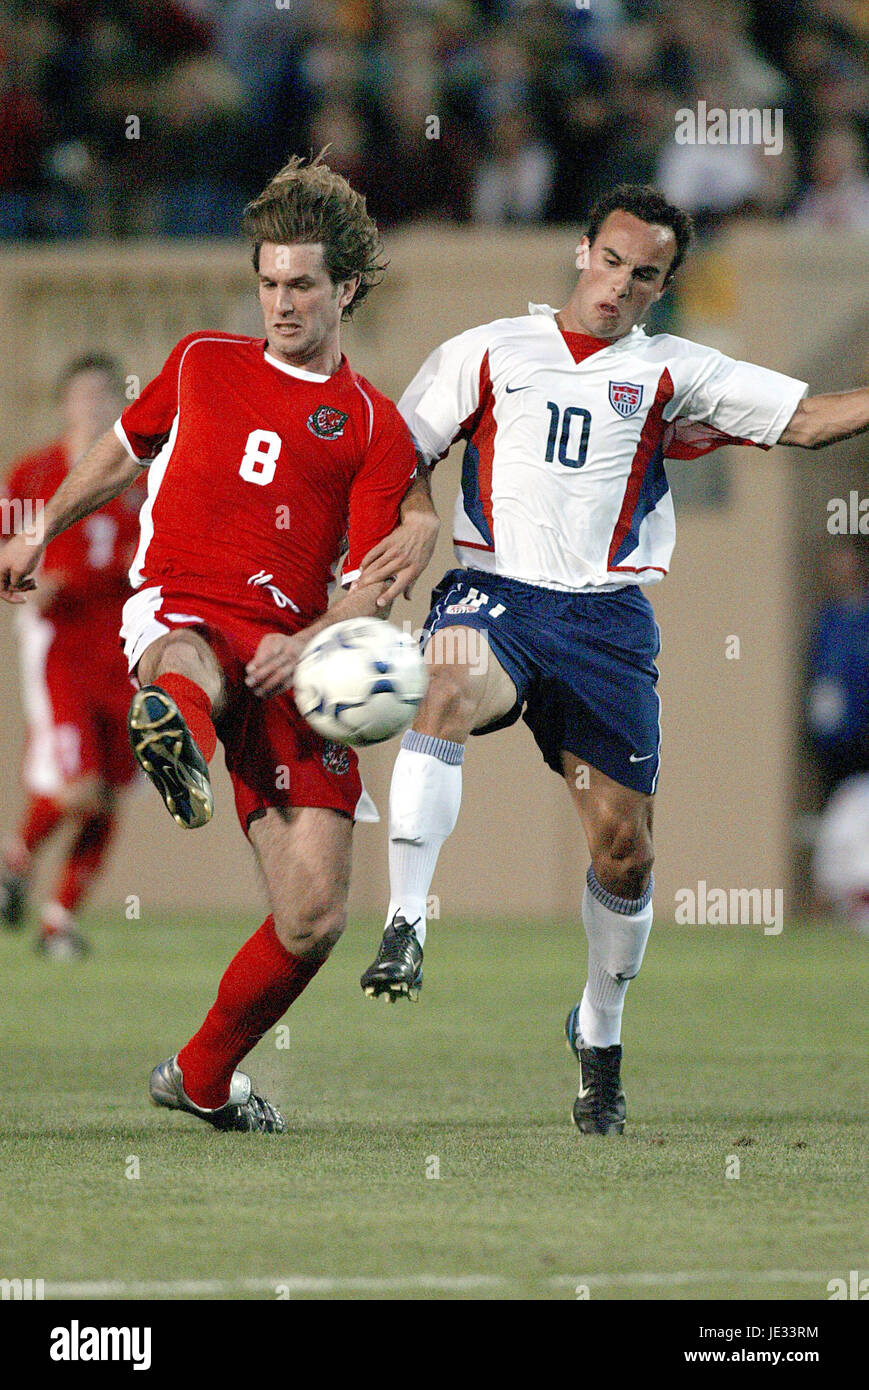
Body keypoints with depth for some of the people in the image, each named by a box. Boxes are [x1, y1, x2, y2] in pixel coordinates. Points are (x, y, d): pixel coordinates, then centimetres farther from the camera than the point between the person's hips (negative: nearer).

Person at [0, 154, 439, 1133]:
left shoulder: (374, 427, 10)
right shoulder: (202, 364, 18)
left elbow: (377, 582, 1)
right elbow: (124, 449, 37)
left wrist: (308, 643, -18)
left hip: (289, 657, 1)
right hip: (177, 610, -1)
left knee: (314, 918, -6)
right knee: (193, 671, -43)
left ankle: (203, 1078, 18)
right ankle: (175, 724, -83)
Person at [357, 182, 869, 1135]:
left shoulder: (670, 375, 12)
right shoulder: (490, 353, 11)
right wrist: (380, 552, -1)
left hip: (608, 618, 2)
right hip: (494, 592, -2)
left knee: (624, 849, 0)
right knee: (447, 693, -37)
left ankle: (599, 1033, 24)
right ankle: (404, 926, -41)